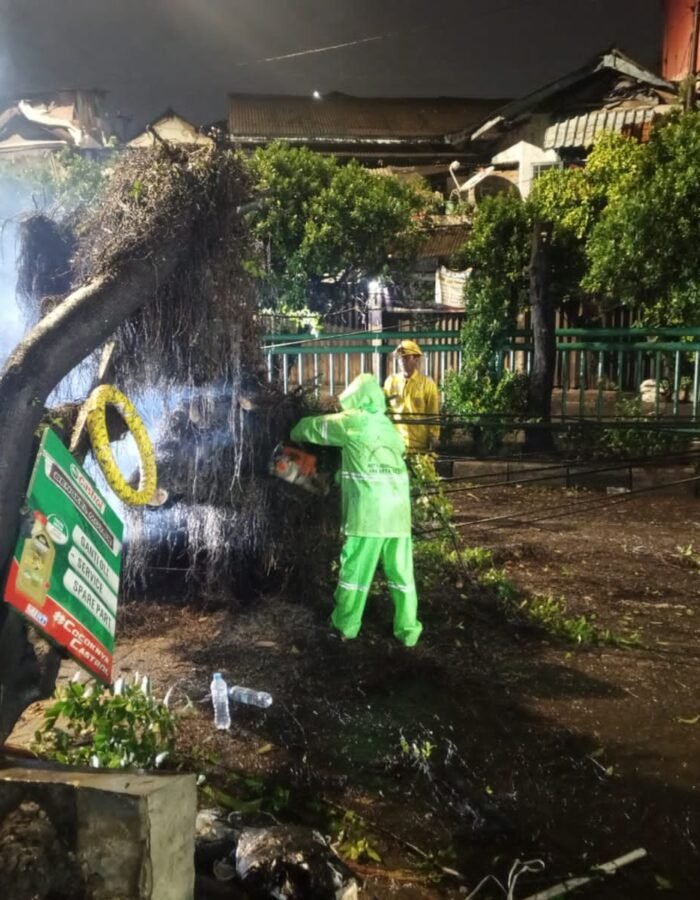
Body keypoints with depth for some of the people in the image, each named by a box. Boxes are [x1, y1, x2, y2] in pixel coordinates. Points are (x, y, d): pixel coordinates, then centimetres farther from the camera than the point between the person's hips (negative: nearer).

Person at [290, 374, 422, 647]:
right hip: (398, 510, 5)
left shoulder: (352, 422, 0)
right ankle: (407, 628, 13)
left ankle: (347, 622, 20)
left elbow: (315, 426, 12)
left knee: (356, 567, 8)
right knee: (400, 570, 10)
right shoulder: (388, 427, 16)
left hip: (368, 512, -5)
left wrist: (296, 433, 34)